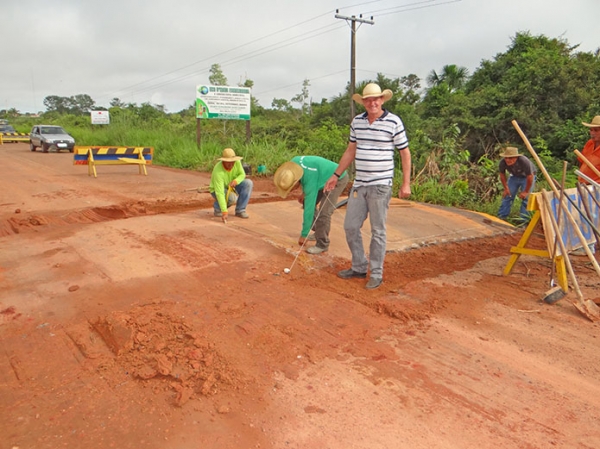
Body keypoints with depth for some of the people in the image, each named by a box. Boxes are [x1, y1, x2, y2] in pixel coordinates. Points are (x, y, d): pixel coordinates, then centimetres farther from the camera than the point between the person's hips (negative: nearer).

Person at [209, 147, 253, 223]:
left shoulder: (237, 162, -22)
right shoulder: (218, 172, -37)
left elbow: (242, 174, -6)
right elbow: (219, 193, -42)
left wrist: (235, 181, -31)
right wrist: (224, 212, -48)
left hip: (231, 187, 6)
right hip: (217, 190, -6)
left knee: (248, 183, -19)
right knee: (232, 198, -36)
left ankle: (240, 210, -10)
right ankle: (217, 207, -2)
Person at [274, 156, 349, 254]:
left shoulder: (310, 181, -37)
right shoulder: (294, 162, -19)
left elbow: (309, 209, -32)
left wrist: (304, 235, -25)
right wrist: (304, 193, 2)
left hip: (338, 179, -9)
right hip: (325, 177, 9)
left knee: (324, 212, -18)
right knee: (306, 201, 5)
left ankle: (322, 244, -5)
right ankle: (319, 232, 17)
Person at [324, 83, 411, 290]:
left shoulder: (394, 122, -7)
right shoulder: (357, 121, 8)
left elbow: (405, 153, -2)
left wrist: (406, 184, -6)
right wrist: (336, 175, 16)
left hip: (380, 185, -5)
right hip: (359, 184, 6)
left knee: (377, 231, 2)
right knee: (350, 226, 9)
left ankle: (376, 274, 14)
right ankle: (359, 267, 25)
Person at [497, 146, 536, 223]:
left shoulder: (524, 162, -39)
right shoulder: (502, 163, -27)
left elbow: (530, 177, -28)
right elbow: (502, 175, -6)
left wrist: (526, 191, -19)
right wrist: (506, 188, -3)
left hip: (527, 177, -4)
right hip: (514, 176, 4)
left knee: (525, 197, -11)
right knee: (507, 196, -2)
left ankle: (523, 220, -3)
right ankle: (501, 217, 7)